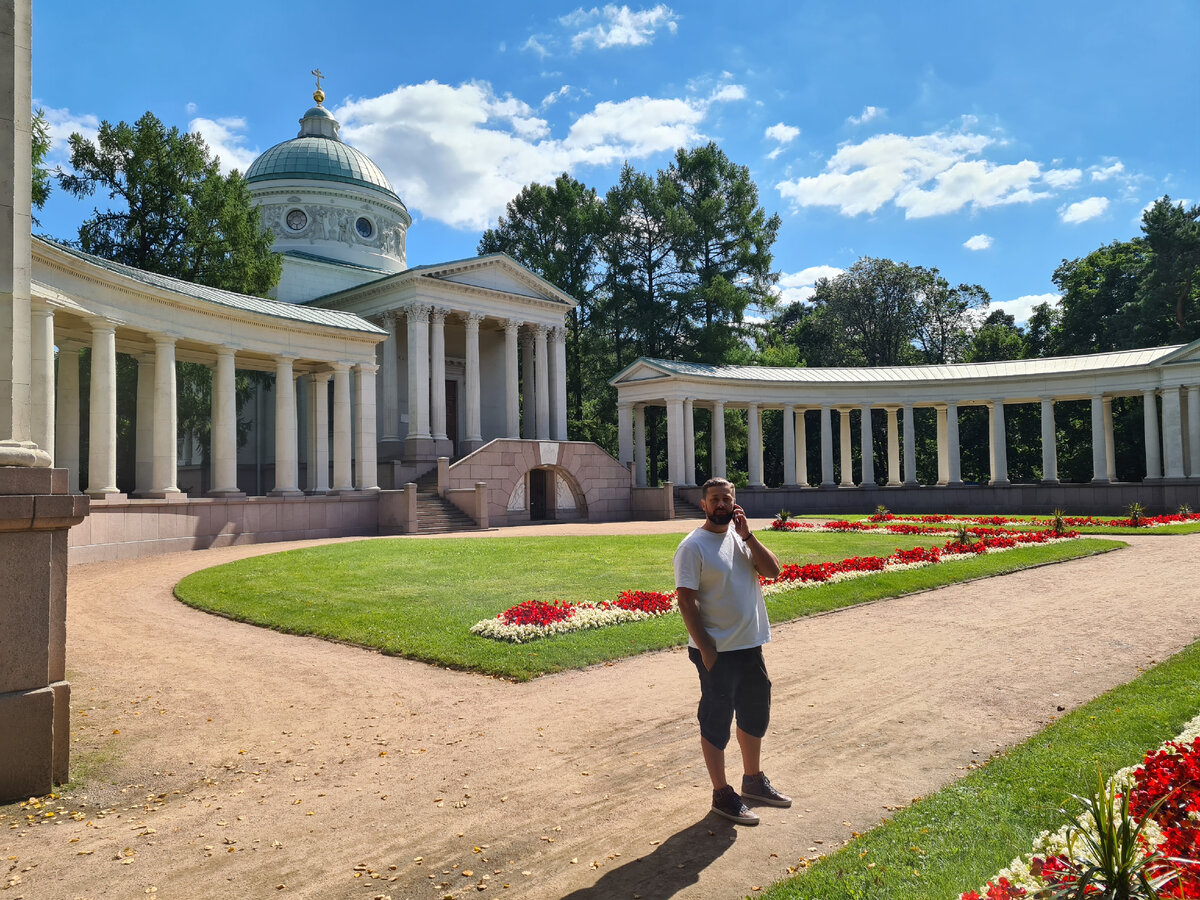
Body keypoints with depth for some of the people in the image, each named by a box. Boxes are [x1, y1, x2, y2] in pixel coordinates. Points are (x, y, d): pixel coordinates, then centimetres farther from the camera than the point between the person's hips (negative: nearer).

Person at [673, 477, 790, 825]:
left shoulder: (741, 538, 7)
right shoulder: (693, 546, -14)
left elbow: (773, 570, -2)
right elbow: (686, 600, -17)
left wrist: (747, 536, -11)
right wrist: (705, 648, -19)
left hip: (750, 646, 8)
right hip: (717, 652, -8)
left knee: (756, 714, 20)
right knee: (716, 722, 5)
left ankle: (754, 781, 39)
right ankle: (722, 794, 20)